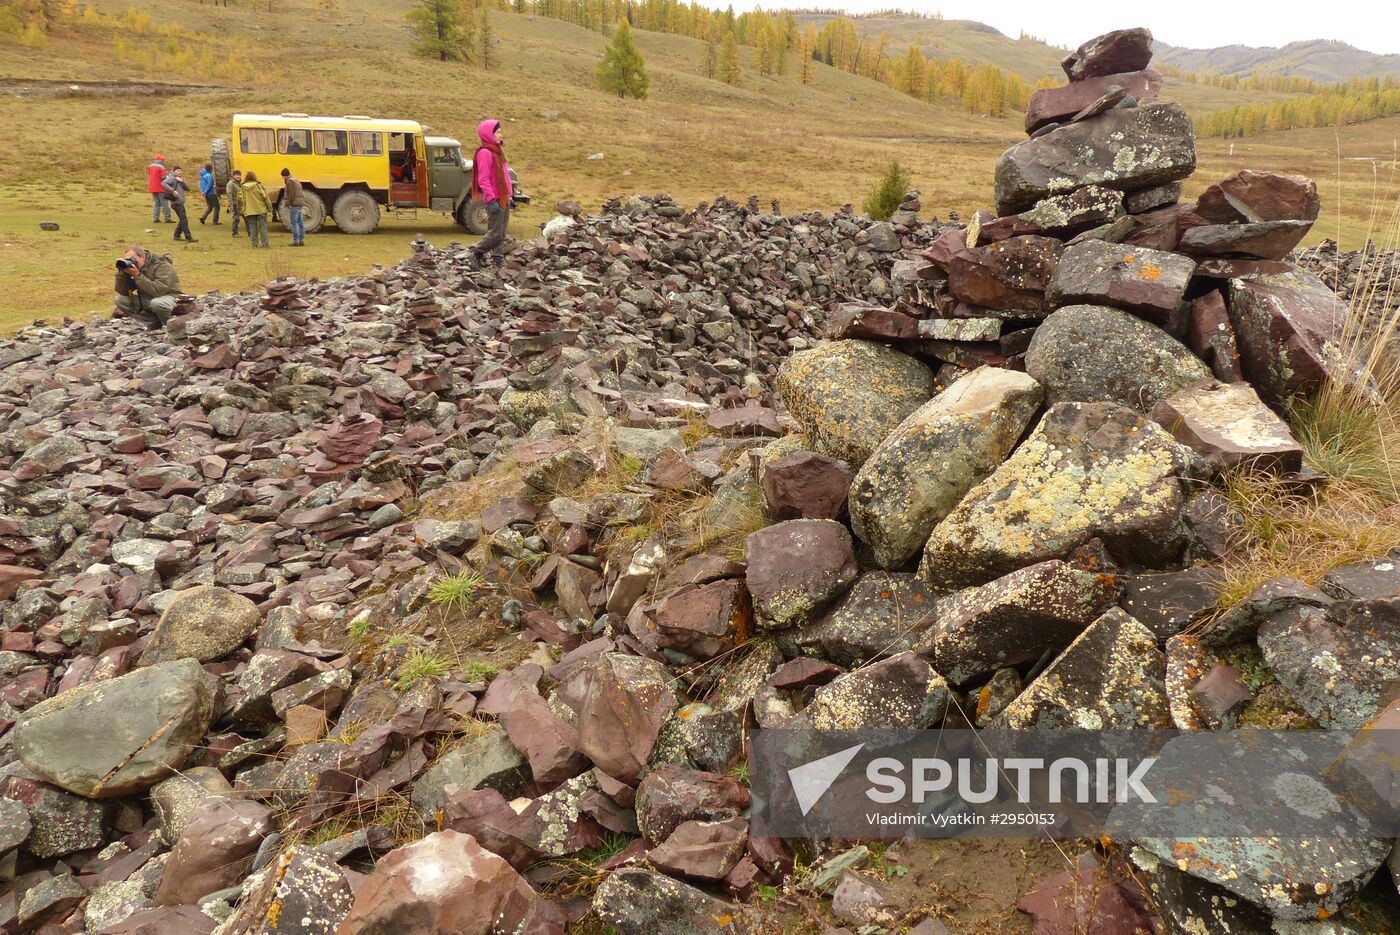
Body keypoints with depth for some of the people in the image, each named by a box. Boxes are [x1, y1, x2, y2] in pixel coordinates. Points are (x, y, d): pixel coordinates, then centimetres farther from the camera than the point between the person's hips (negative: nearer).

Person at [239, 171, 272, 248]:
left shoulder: (242, 188, 3)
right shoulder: (258, 186, -7)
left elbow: (240, 200, 7)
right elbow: (265, 197, -8)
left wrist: (240, 211, 17)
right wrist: (269, 208, 1)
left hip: (249, 211, 2)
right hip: (260, 210, -2)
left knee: (252, 227, 9)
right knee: (262, 226, 3)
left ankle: (254, 243, 8)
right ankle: (265, 243, 0)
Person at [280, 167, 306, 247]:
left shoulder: (289, 182, -10)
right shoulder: (296, 181, 19)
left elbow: (291, 194, -18)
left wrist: (289, 204, -9)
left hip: (294, 204, -10)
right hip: (300, 204, 10)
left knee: (294, 223, -8)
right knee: (300, 222, 8)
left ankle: (295, 241, -10)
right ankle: (301, 240, 9)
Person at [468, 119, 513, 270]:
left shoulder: (496, 151, 15)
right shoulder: (485, 153, -14)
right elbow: (483, 180, -19)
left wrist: (509, 194, 19)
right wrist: (491, 200, -23)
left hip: (503, 198, 9)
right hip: (495, 200, -9)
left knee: (501, 234, 11)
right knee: (495, 233, -7)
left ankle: (497, 261, 16)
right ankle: (476, 254, 8)